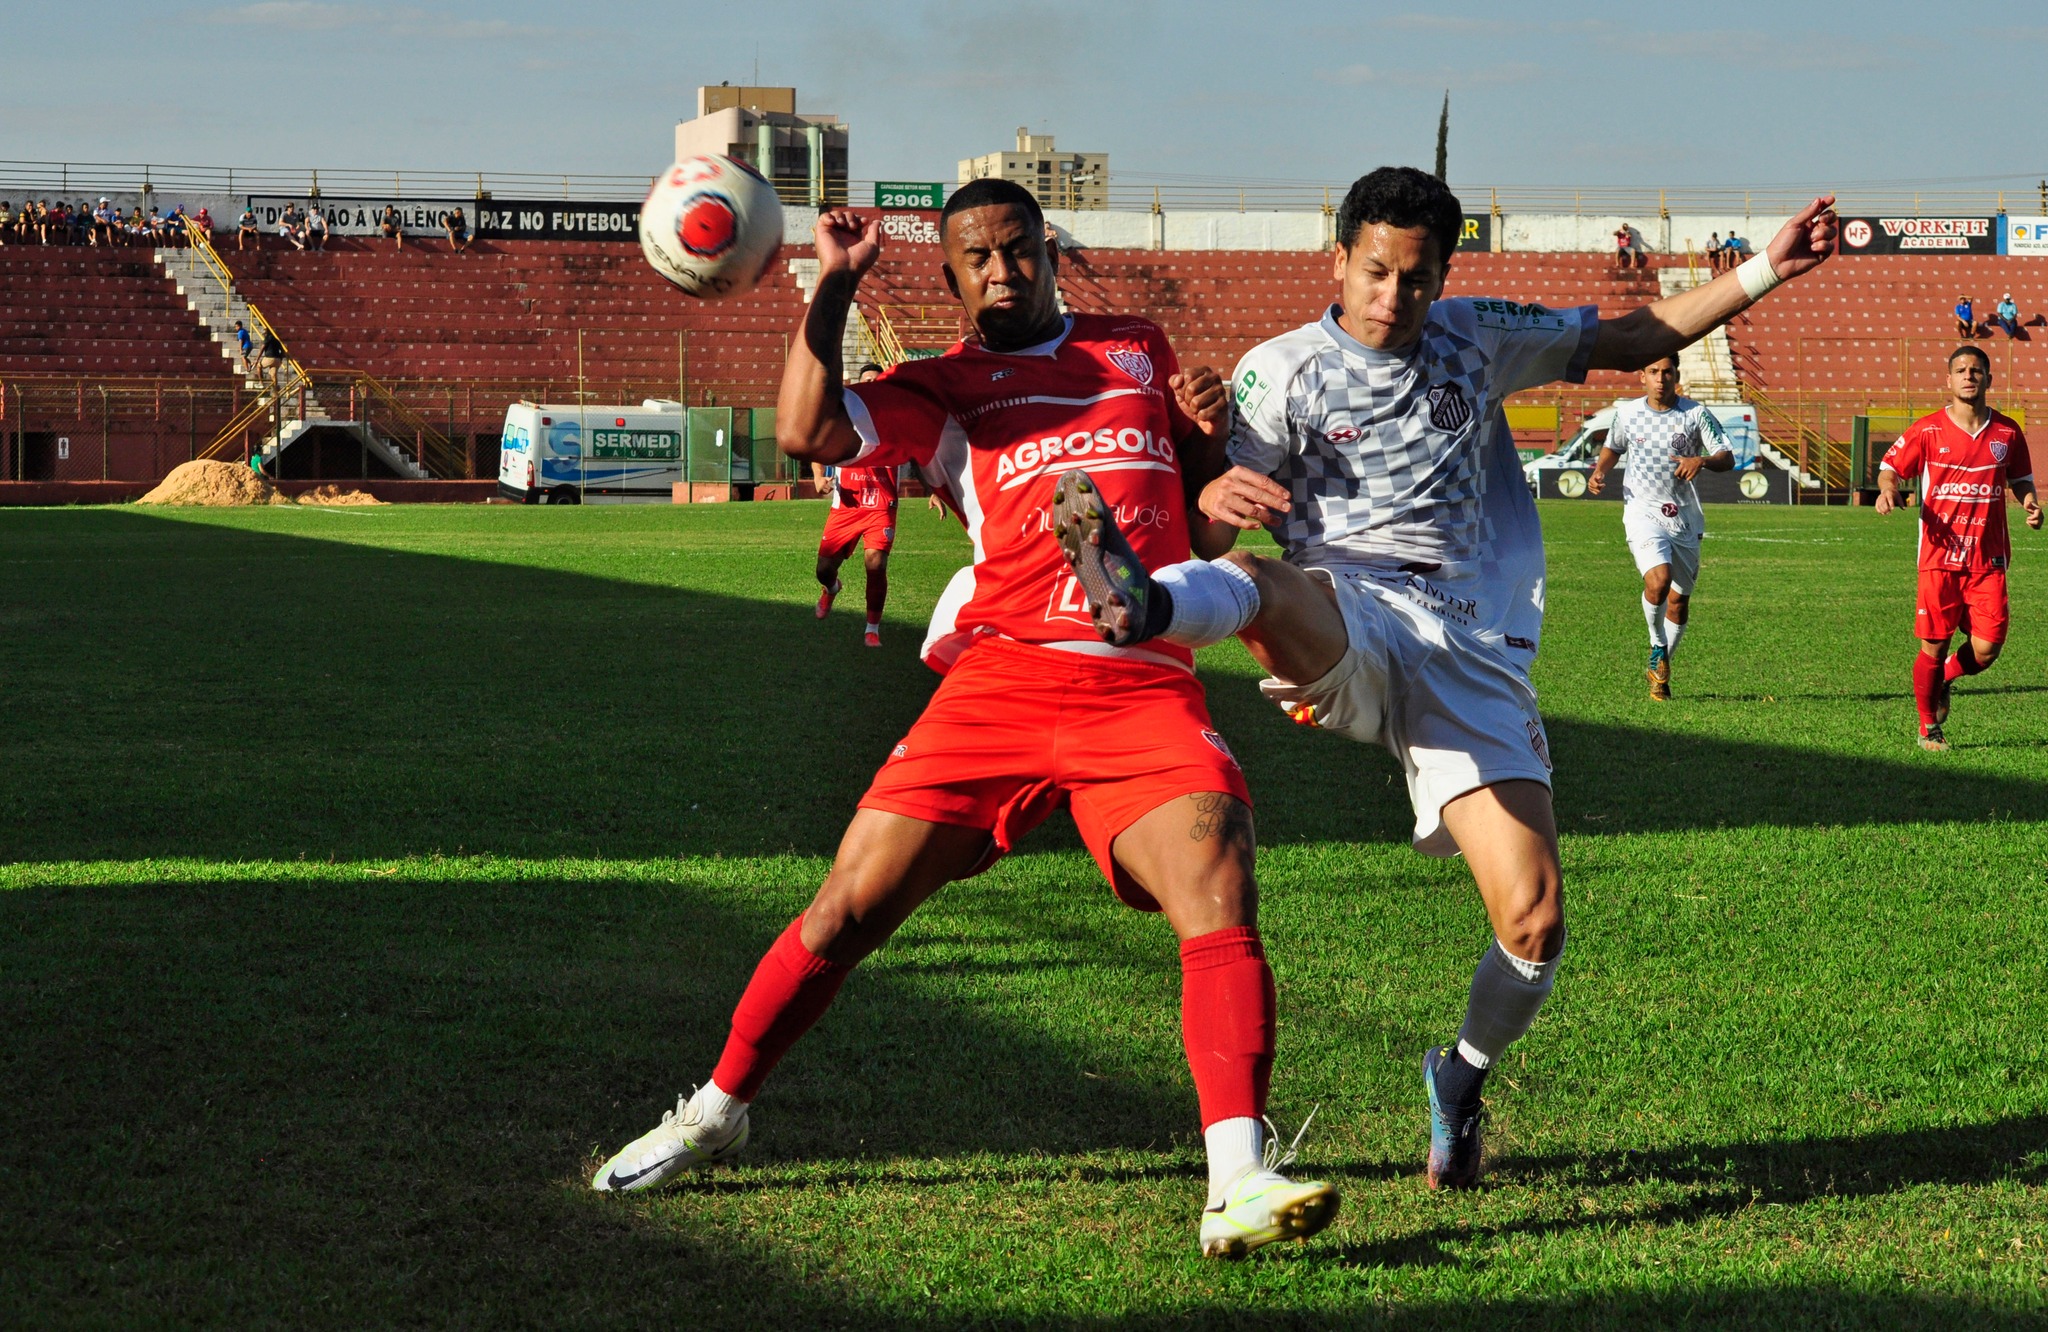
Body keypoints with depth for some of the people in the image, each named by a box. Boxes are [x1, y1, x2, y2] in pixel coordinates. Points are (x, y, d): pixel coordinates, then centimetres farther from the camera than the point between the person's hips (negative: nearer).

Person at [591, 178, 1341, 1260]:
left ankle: (1238, 1186, -28)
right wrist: (834, 286, -1)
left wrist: (1209, 432, 10)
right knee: (850, 906, -2)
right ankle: (716, 1113, 19)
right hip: (1003, 681, -1)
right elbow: (805, 431, -3)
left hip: (1148, 693, 1)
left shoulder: (1138, 350, 24)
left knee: (1221, 902, -22)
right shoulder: (942, 388, 15)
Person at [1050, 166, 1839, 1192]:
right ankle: (1137, 601, -77)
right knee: (1260, 583, -41)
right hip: (1343, 630, -3)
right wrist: (1218, 497, -26)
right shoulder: (1281, 371, 6)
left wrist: (1766, 270, 19)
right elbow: (1210, 516, -1)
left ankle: (1464, 1074, 21)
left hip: (1474, 652, 3)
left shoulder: (1477, 341, 17)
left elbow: (1628, 340, 26)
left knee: (1533, 926, -9)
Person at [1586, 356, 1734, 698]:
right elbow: (1613, 447, 22)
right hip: (1643, 513, -2)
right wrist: (1599, 472, 2)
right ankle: (1657, 647, 0)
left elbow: (1727, 457, -2)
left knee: (1679, 600, 8)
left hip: (1684, 518, 2)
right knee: (1658, 581, -26)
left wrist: (1702, 461, -23)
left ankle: (1658, 669, 29)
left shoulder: (1696, 414, -2)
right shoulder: (1626, 413, 3)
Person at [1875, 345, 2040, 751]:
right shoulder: (1927, 430, -1)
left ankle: (1943, 677, 29)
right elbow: (1890, 466, 6)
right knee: (1933, 646, 0)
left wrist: (2029, 502, -2)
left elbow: (2020, 477, 19)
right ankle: (1929, 728, 21)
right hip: (1939, 556, -2)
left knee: (1987, 649, -5)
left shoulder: (2007, 432, 5)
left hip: (1988, 559, 2)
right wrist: (1887, 488, -16)